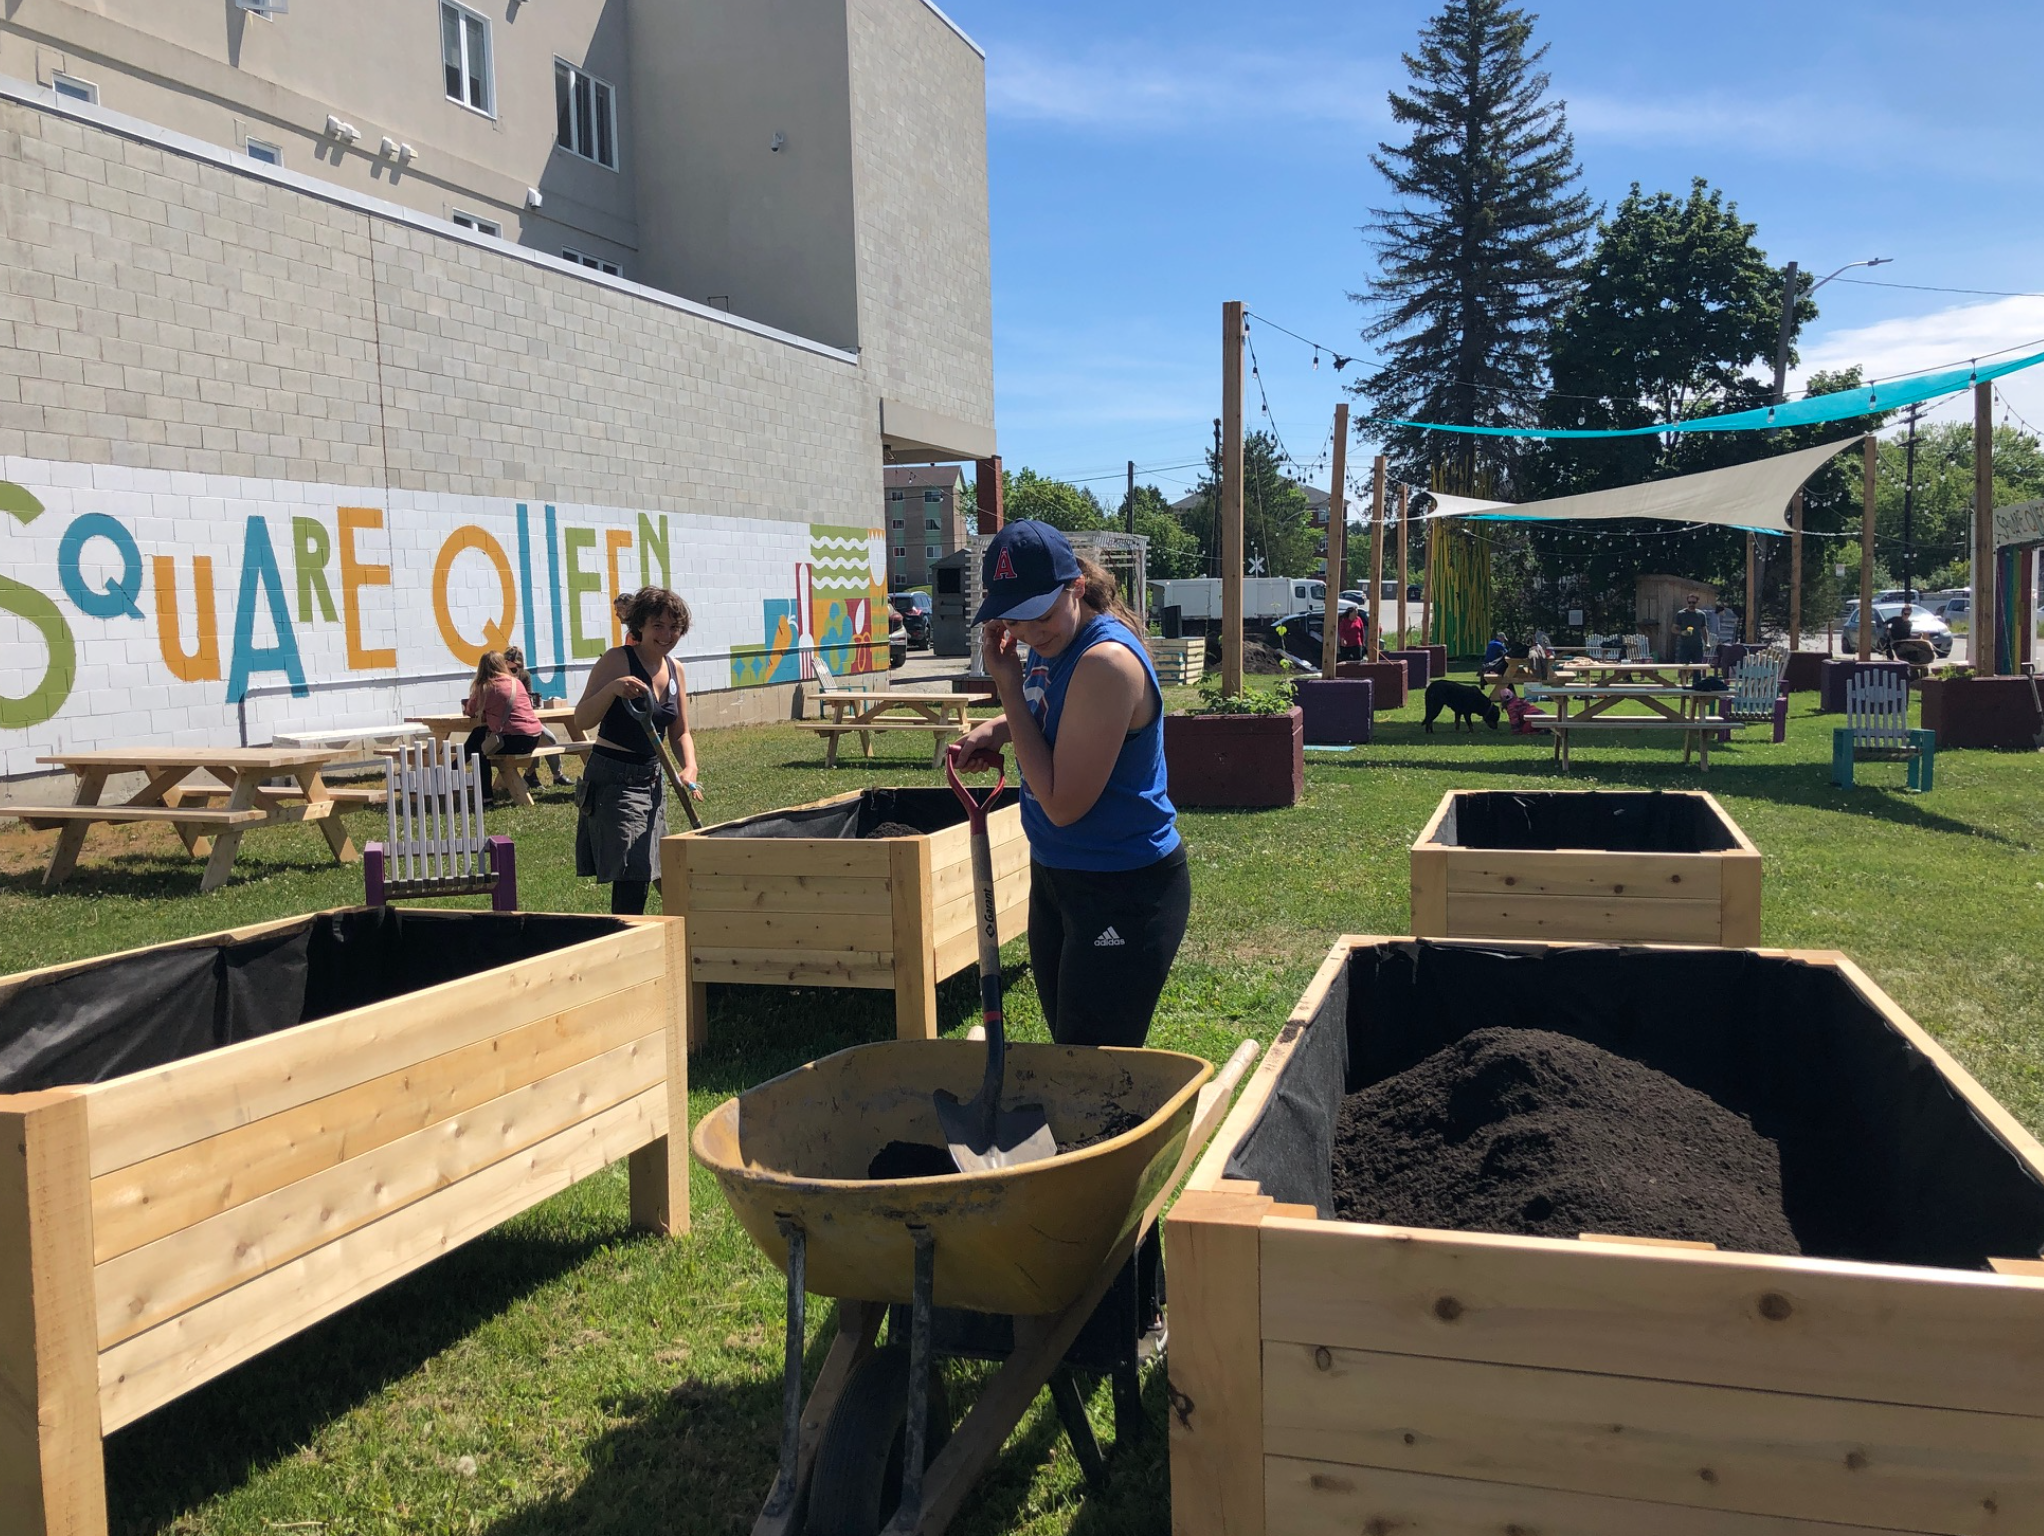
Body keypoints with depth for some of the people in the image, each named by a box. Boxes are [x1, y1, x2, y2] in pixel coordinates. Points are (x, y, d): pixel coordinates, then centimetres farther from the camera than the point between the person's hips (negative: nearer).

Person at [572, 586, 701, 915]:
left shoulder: (674, 669, 8)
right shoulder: (617, 661, -13)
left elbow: (680, 733, 14)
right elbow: (581, 721, -18)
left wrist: (689, 769, -5)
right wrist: (613, 688, -34)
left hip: (652, 779, 8)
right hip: (613, 780, -8)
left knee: (647, 873, 14)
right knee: (632, 876, -14)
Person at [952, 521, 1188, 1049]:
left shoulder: (1108, 660, -25)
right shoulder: (1047, 644, 1)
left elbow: (1062, 803, -24)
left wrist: (1008, 686, -20)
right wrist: (997, 729, -2)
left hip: (1124, 893, -9)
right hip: (1054, 878, 9)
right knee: (1065, 1049, 19)